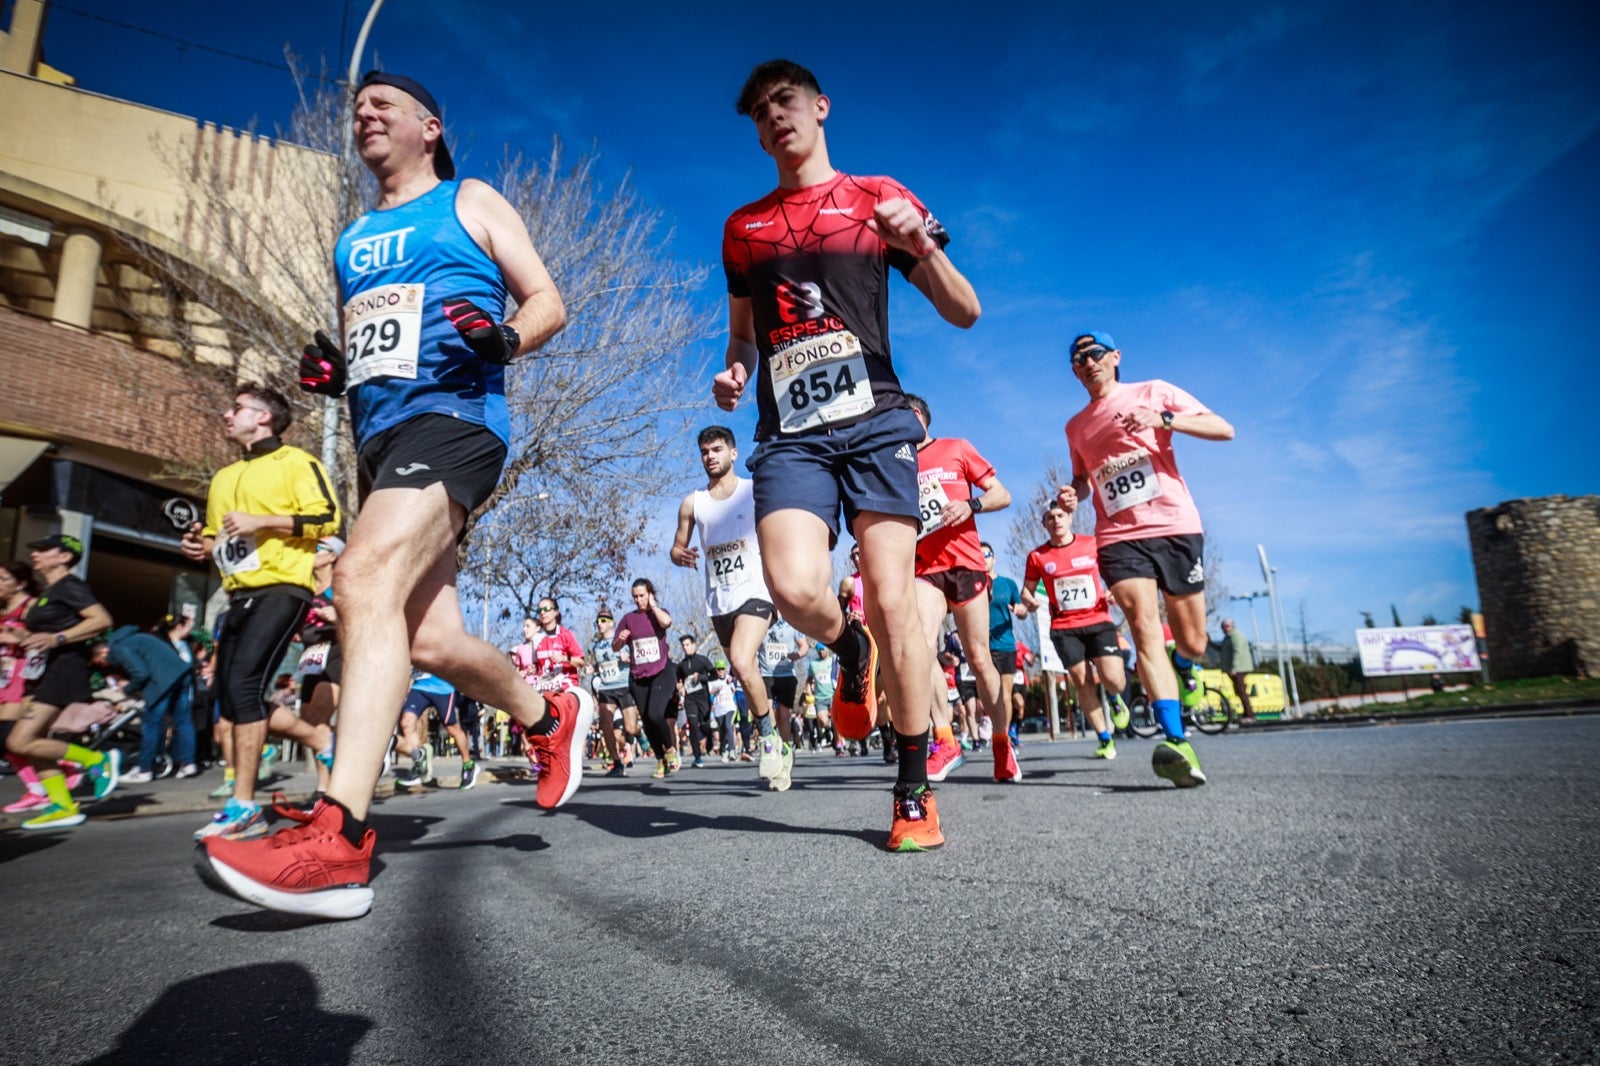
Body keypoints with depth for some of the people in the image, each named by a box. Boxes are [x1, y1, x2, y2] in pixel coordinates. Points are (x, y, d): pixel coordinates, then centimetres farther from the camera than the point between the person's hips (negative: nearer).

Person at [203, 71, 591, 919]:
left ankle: (338, 840, -34)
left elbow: (548, 302, 6)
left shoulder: (470, 203, 12)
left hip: (452, 417, -7)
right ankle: (551, 716, 27)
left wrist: (503, 337, -16)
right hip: (378, 436, 7)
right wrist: (330, 370, 11)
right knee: (431, 640, 3)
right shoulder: (354, 237, 28)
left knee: (365, 579, -29)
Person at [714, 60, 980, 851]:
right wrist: (734, 373, 7)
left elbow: (964, 313, 9)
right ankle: (850, 651, 16)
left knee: (891, 600, -9)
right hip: (788, 434, 2)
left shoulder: (877, 198, 12)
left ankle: (914, 792, 6)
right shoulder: (742, 226, 20)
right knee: (794, 588, -22)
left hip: (873, 422, -2)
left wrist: (921, 245, -10)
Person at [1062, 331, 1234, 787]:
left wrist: (1162, 418, -16)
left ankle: (1184, 668, 42)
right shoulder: (1076, 426, 18)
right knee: (1144, 627, -21)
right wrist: (1072, 495, 7)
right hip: (1119, 538, 2)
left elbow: (1224, 429, 0)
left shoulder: (1154, 392, 7)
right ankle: (1176, 743, -28)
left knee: (1192, 642, 4)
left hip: (1175, 528, -1)